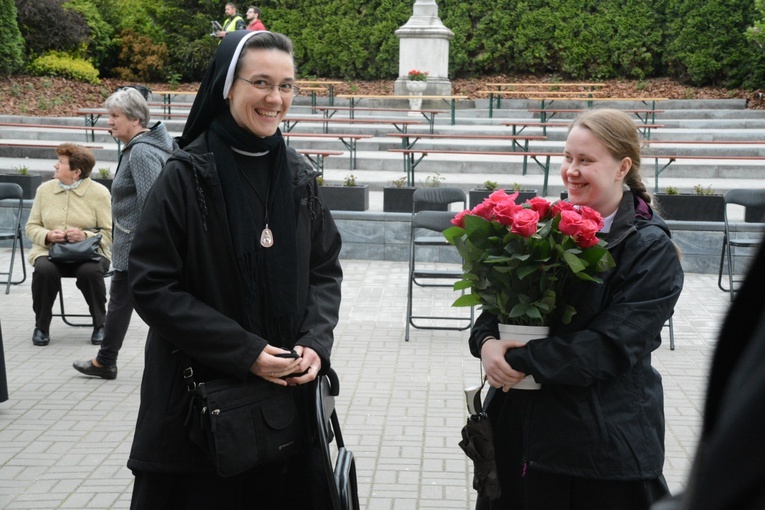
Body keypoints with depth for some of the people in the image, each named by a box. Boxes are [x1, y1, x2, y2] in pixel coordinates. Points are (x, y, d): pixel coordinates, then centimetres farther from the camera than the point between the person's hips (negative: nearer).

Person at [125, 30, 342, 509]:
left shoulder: (300, 175, 4)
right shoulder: (187, 175, -10)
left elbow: (325, 270, 10)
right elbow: (152, 285, -12)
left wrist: (316, 343, -9)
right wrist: (244, 352, -16)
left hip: (291, 393, 4)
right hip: (203, 398, -4)